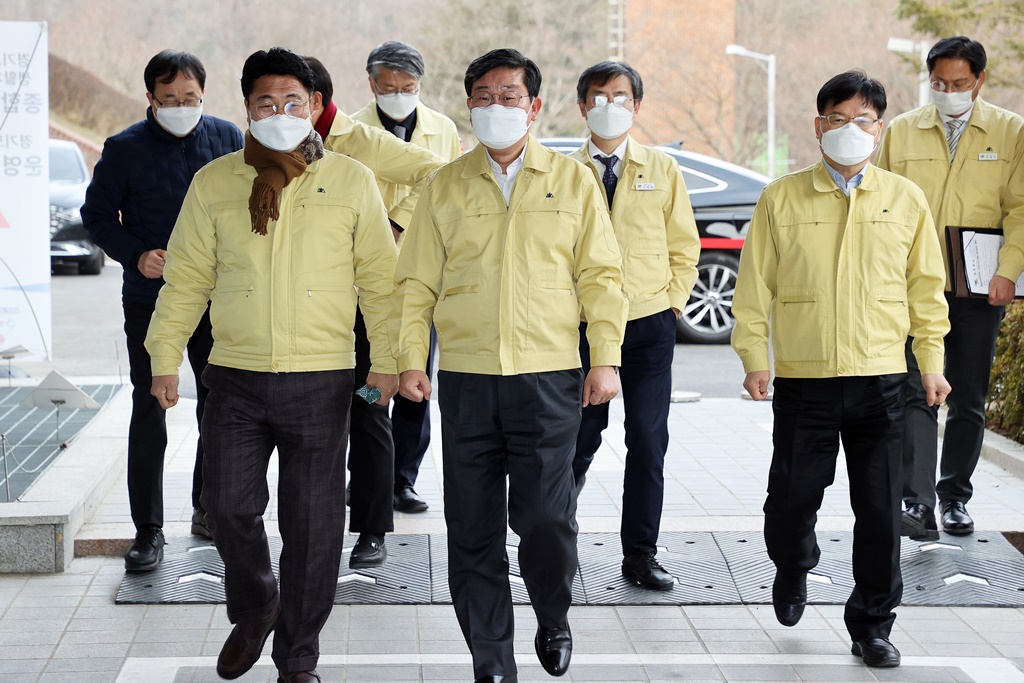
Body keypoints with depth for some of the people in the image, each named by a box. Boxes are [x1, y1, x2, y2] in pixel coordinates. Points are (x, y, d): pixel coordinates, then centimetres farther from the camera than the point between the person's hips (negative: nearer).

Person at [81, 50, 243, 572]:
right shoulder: (124, 149, -4)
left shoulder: (227, 138, 2)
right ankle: (148, 530, 3)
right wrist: (136, 256, -14)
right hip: (149, 302, -2)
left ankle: (209, 509, 29)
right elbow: (97, 215, 1)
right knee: (149, 412, -2)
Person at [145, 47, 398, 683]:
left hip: (322, 381, -1)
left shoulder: (352, 182, 3)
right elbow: (186, 279, 9)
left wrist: (387, 358, -1)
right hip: (236, 377, 2)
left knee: (313, 523, 3)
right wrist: (165, 358, 6)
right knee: (229, 506, 3)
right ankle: (254, 611, 32)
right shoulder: (214, 182, 7)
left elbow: (379, 278, 4)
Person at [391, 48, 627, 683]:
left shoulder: (573, 181, 8)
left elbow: (602, 275, 6)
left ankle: (554, 620, 22)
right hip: (466, 378, 2)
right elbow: (416, 281, 10)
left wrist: (606, 359, -2)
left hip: (549, 378, -1)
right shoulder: (445, 187, 10)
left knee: (547, 518, -8)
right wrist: (410, 358, 0)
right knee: (474, 531, 3)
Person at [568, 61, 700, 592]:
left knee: (648, 439, 0)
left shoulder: (662, 171, 8)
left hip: (649, 324, 1)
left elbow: (684, 244, 11)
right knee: (581, 438, 1)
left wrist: (673, 299, 2)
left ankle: (640, 553, 8)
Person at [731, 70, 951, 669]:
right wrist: (755, 358, -5)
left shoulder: (906, 200, 6)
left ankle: (872, 625, 18)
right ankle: (793, 569, 39)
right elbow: (755, 285, 3)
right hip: (803, 381, -1)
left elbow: (926, 288, 11)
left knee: (881, 512, 3)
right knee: (791, 502, 6)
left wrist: (932, 362, 7)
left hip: (880, 381, 1)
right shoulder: (782, 199, 2)